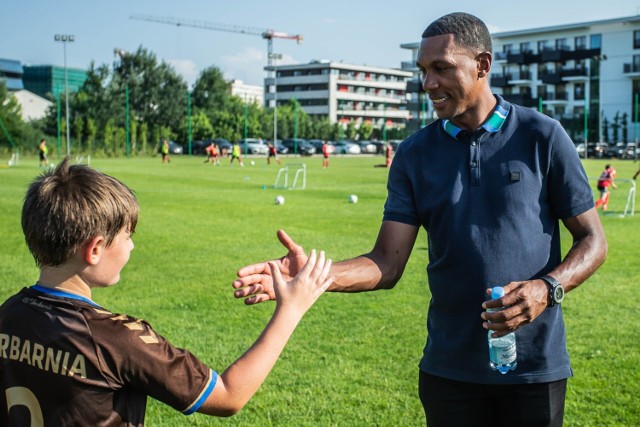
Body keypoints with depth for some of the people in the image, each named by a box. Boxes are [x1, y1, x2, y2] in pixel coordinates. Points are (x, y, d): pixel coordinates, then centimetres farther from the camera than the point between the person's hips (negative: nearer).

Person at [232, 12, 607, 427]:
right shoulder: (415, 155, 1)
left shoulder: (542, 136, -5)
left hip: (535, 368, -1)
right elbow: (387, 264, -4)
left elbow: (592, 240, -1)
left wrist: (548, 289, -19)